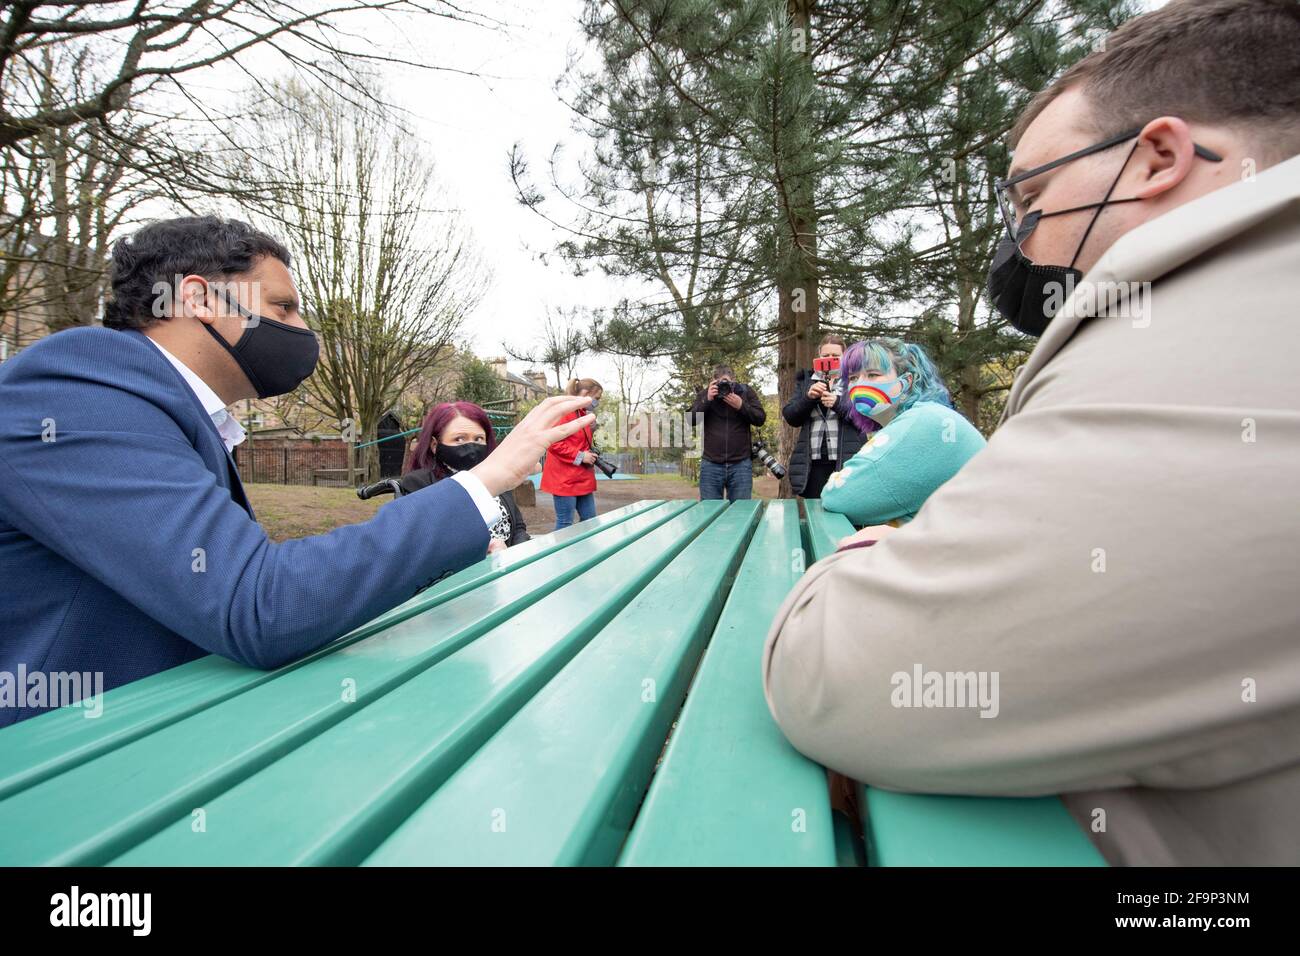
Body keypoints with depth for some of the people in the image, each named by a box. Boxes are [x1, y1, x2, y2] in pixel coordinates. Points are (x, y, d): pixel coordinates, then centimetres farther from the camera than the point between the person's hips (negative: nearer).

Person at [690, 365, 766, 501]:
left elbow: (760, 419, 0)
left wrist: (741, 405, -14)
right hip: (711, 464, 0)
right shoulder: (704, 393, 6)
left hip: (741, 464, 0)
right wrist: (707, 400, -15)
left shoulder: (747, 392, 5)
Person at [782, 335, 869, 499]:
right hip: (813, 465, 3)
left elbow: (871, 419, -4)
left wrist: (838, 404, -16)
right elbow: (790, 417, 9)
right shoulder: (806, 380, 15)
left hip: (849, 463, -2)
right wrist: (808, 397, -8)